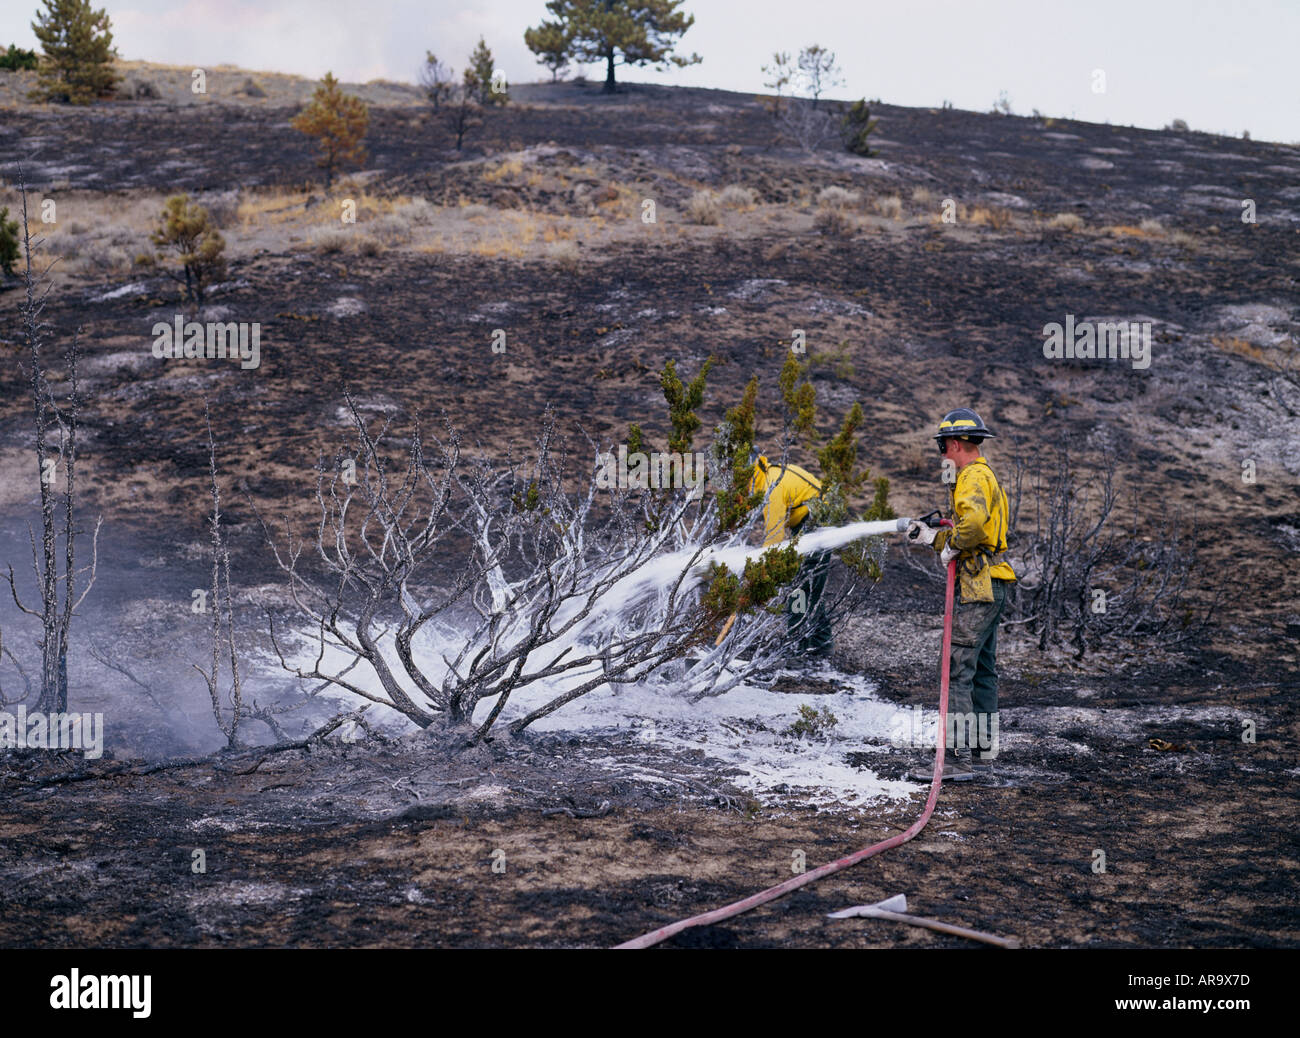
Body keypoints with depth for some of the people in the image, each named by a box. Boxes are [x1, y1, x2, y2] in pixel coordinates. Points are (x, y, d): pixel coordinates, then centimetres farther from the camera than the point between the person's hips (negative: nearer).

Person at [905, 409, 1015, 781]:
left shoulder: (974, 477, -12)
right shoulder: (985, 475, 22)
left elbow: (974, 520, -33)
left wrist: (953, 545, -18)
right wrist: (931, 536, 22)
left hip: (979, 586, -11)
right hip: (991, 586, 11)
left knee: (957, 671, -12)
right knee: (982, 670, 16)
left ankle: (957, 757, -15)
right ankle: (983, 750, 23)